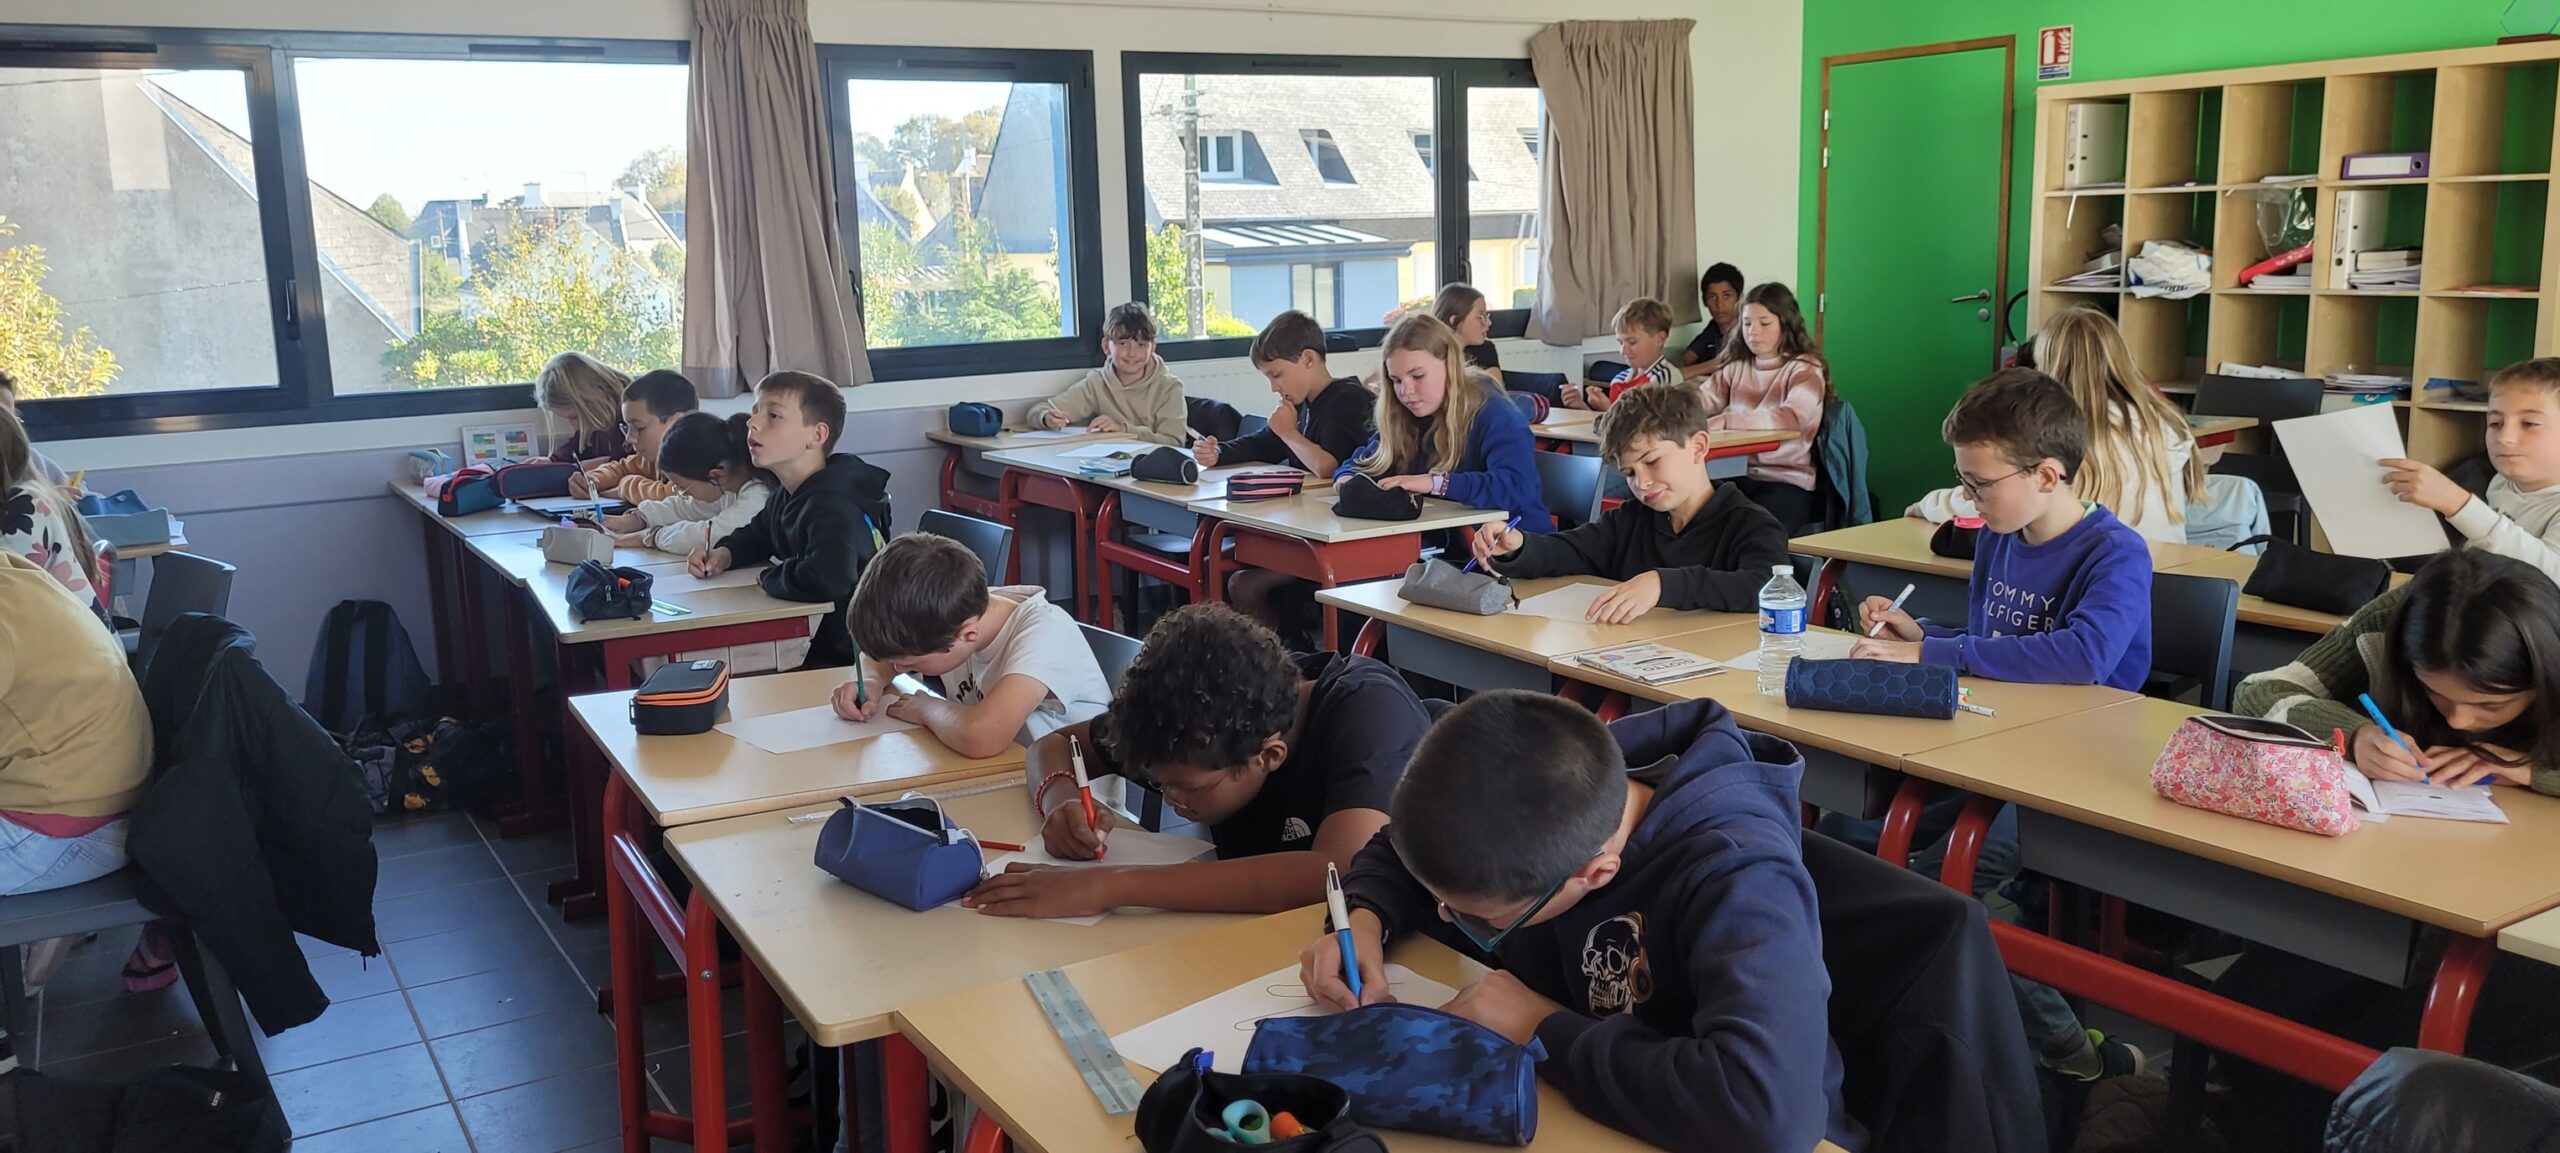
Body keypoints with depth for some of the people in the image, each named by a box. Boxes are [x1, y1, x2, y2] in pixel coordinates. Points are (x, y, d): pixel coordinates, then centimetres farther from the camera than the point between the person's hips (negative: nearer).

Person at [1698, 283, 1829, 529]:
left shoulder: (1805, 369, -3)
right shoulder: (1736, 366, 13)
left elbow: (1790, 418, -22)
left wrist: (1726, 421, -34)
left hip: (1788, 481, -4)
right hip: (1738, 475, 4)